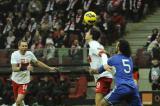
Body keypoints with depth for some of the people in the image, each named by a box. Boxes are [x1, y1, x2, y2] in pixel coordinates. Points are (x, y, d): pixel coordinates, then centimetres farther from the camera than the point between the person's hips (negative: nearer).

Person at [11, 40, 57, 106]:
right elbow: (14, 69, -28)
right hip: (16, 80, 0)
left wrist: (49, 68, 10)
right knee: (17, 100, 17)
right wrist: (26, 68, -42)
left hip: (24, 81, 0)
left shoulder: (29, 54, -9)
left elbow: (37, 62, 9)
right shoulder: (15, 54, -18)